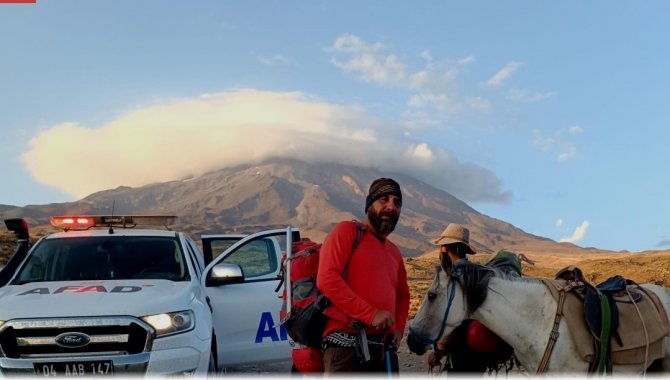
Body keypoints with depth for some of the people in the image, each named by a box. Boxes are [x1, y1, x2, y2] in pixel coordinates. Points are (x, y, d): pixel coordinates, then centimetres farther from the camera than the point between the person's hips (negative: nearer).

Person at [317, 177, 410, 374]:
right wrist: (370, 314, -18)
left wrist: (398, 328, 13)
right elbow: (327, 279, -14)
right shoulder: (347, 231, 0)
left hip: (383, 348, 8)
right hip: (347, 345, -8)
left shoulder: (394, 252, 21)